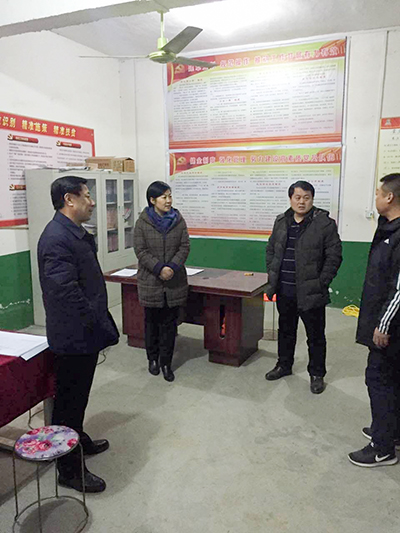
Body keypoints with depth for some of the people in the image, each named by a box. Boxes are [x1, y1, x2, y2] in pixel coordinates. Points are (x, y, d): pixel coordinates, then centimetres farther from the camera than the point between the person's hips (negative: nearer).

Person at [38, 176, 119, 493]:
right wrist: (98, 325, -19)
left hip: (84, 334, 10)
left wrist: (100, 323, 15)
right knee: (70, 401, 5)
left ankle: (79, 440, 45)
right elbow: (65, 291, -27)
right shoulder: (57, 238, -23)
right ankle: (69, 470, 22)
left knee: (78, 396, 25)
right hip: (74, 335, -10)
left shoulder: (75, 233, 10)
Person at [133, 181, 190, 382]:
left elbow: (185, 247, -1)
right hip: (150, 281, -1)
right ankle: (153, 359, 30)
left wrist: (173, 267, -16)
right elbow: (140, 250, -8)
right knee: (152, 321, 12)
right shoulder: (142, 223, -4)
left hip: (175, 281, 1)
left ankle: (166, 362, 18)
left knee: (170, 323, 7)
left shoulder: (178, 221, 1)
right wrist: (159, 268, -18)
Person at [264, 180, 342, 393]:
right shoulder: (281, 222, 7)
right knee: (286, 330, 20)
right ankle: (284, 365, 39)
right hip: (284, 292, 5)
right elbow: (270, 250, 14)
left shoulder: (325, 224, -10)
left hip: (310, 293, -5)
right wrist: (272, 277, 7)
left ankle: (317, 374, 26)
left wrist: (321, 284, -13)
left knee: (315, 336, 9)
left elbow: (334, 256, -10)